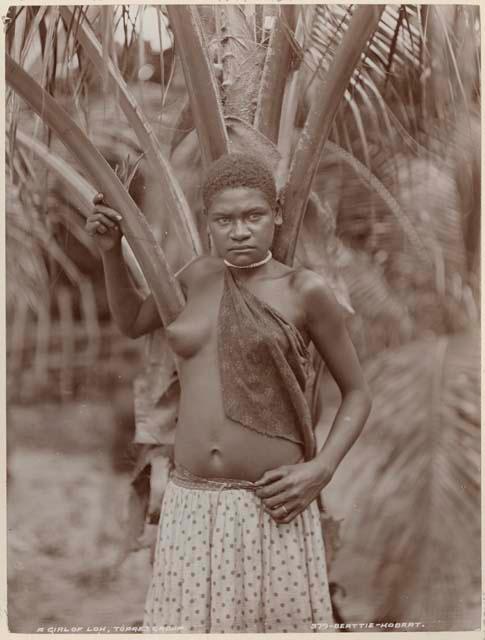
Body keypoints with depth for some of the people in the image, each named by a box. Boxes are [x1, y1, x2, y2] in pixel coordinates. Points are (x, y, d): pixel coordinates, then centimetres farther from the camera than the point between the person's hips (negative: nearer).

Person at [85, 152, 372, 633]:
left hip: (272, 507, -3)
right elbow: (131, 323, 23)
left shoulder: (306, 290, -5)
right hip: (192, 505, 4)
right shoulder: (200, 274, 7)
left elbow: (357, 393, 3)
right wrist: (110, 249, 9)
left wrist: (321, 470, -12)